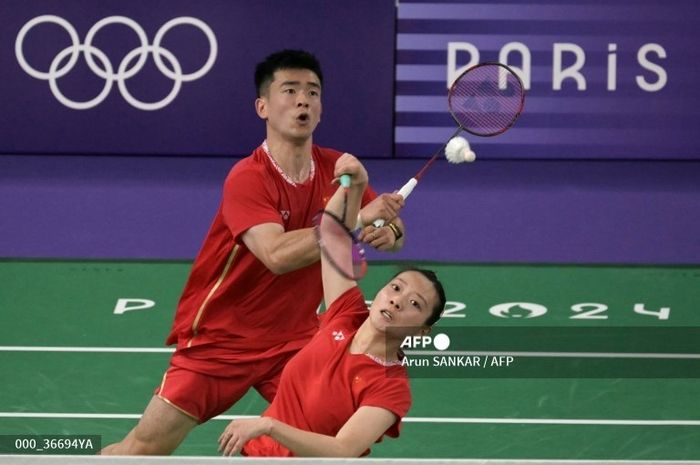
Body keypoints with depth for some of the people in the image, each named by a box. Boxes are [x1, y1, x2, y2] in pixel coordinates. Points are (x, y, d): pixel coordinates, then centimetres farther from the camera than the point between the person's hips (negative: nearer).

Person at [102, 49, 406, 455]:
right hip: (219, 340, -5)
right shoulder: (248, 179, -21)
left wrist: (389, 232, -21)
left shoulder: (337, 169, -2)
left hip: (296, 339, 5)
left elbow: (390, 230, 4)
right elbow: (277, 254, -36)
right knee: (145, 447, -8)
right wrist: (357, 218, -40)